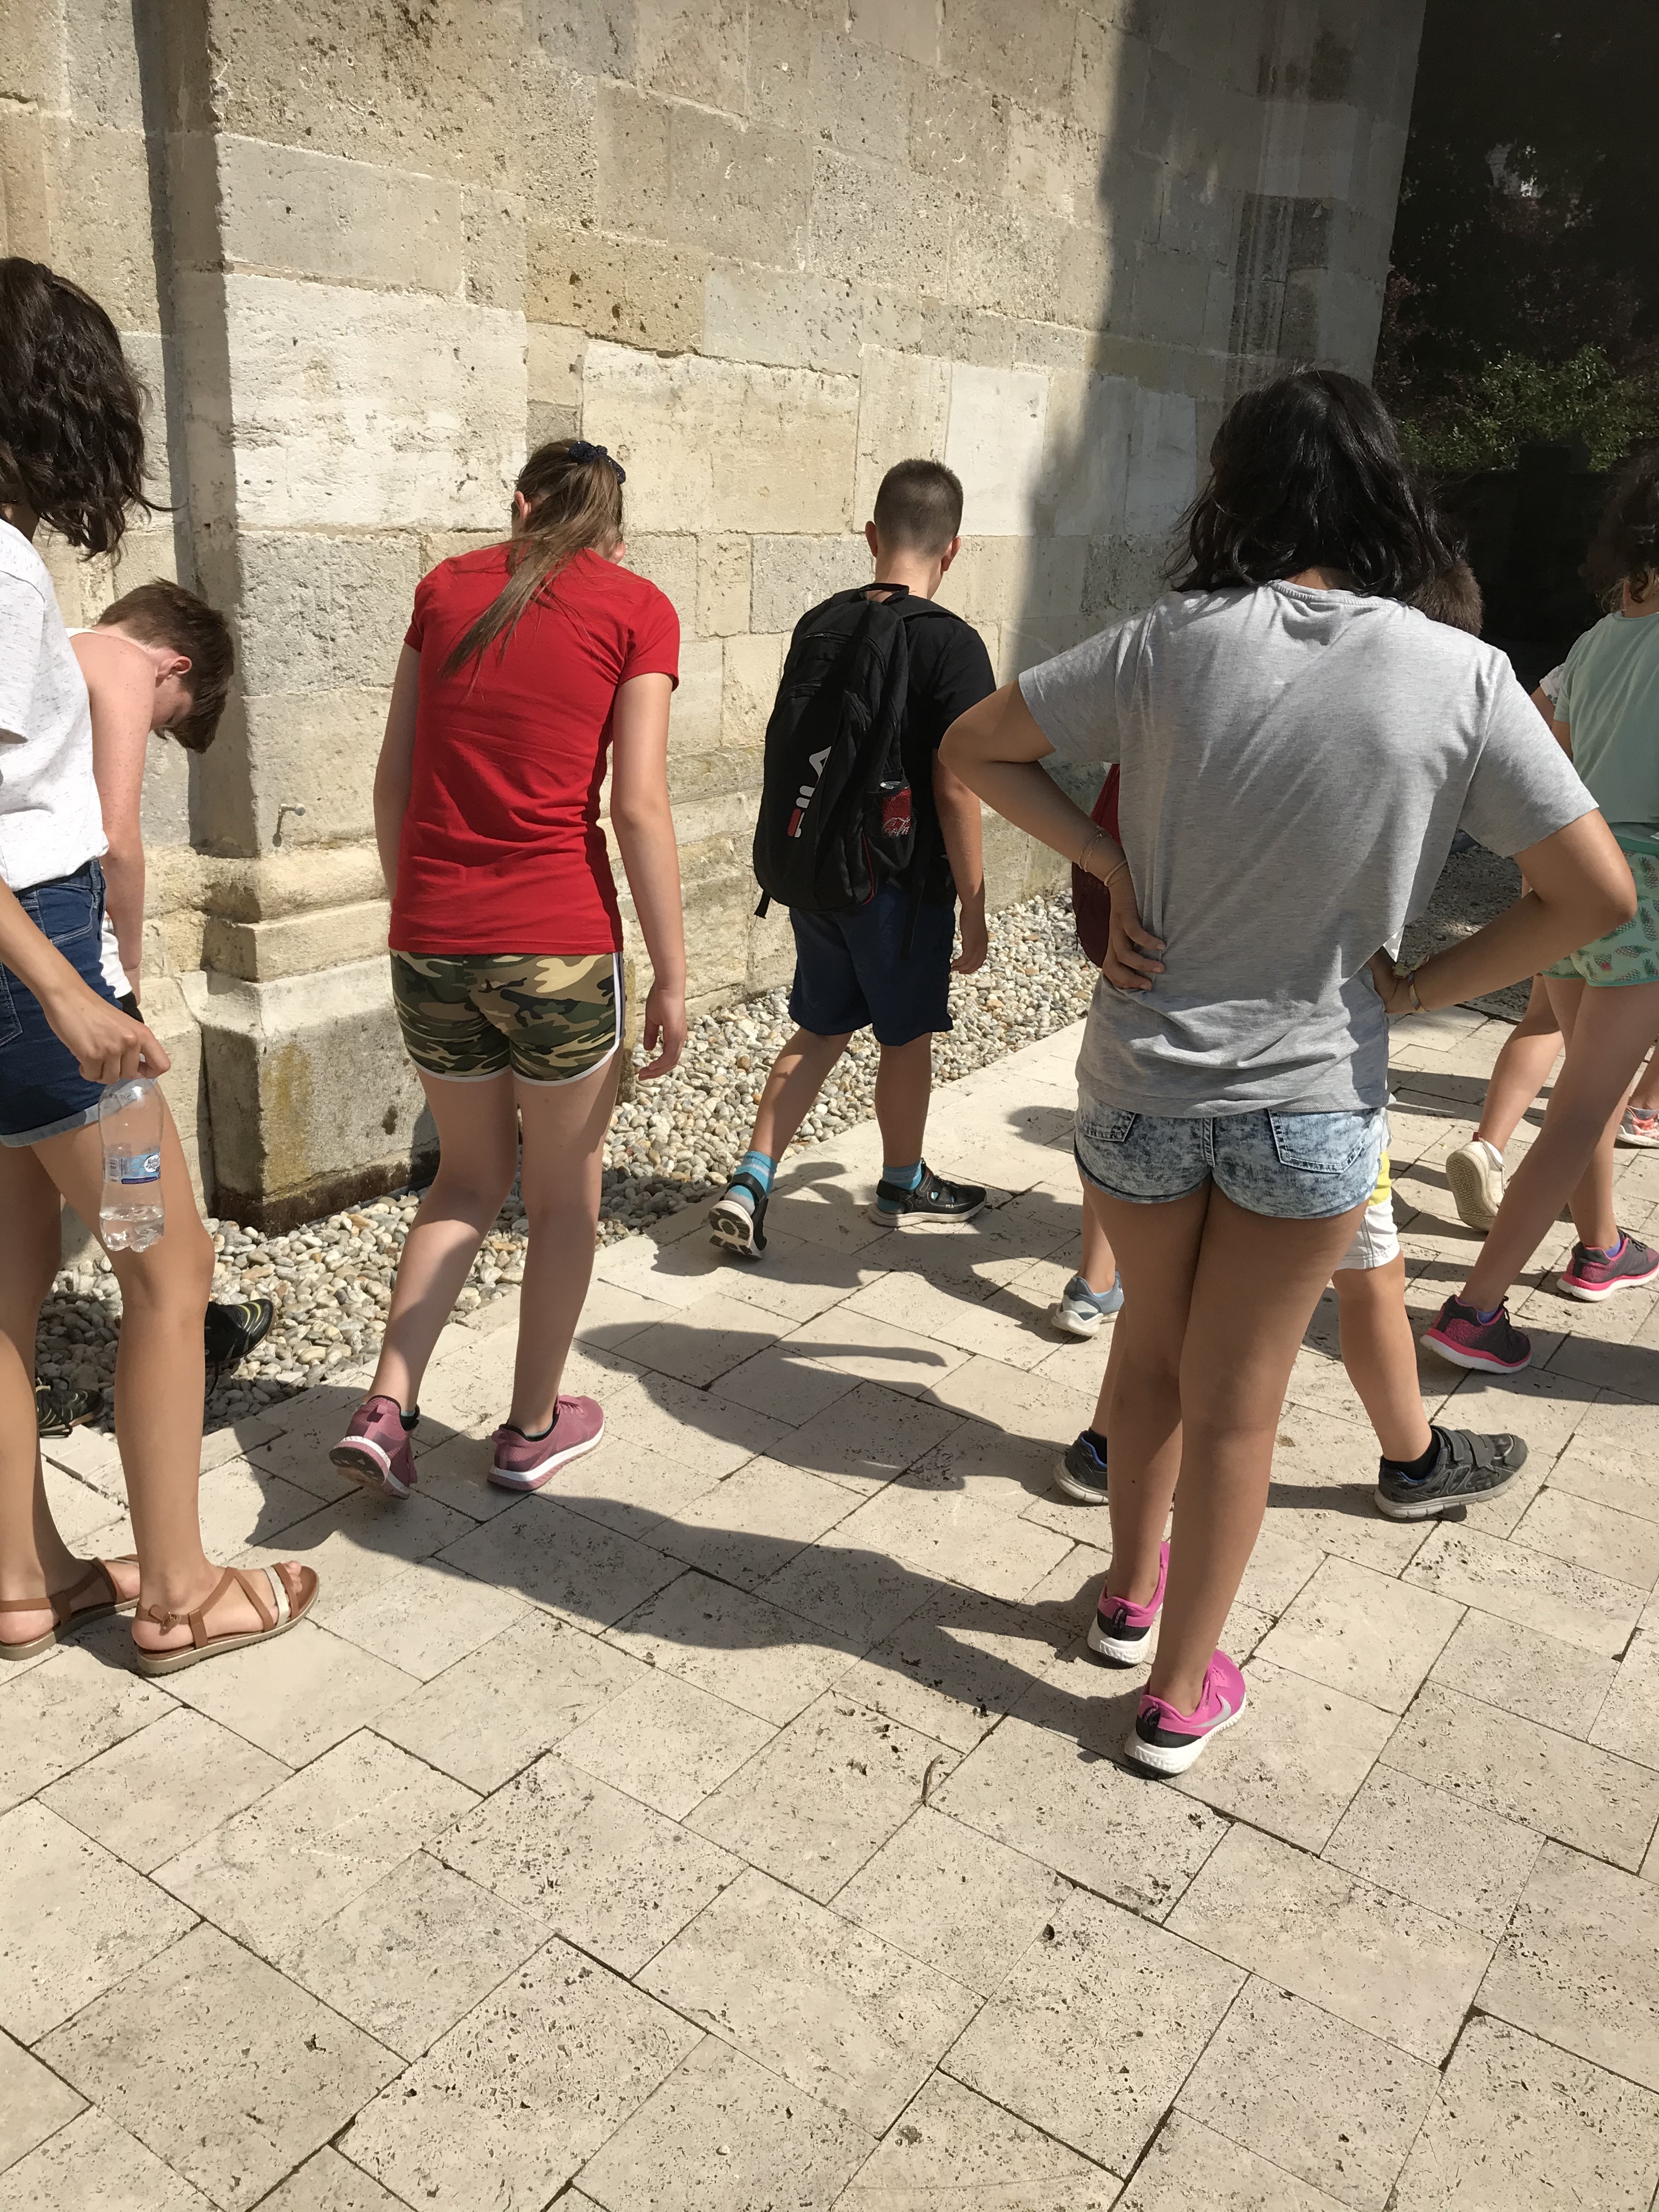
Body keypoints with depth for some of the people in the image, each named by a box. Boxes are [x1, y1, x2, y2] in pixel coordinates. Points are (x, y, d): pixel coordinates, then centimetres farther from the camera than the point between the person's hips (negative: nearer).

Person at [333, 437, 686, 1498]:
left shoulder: (447, 586, 10)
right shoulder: (636, 608, -1)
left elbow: (393, 780, 9)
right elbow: (640, 806, -9)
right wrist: (672, 976, -4)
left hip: (431, 940, 4)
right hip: (559, 943, -4)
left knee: (472, 1174, 23)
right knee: (567, 1190, 16)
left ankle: (387, 1407, 14)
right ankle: (535, 1424, 29)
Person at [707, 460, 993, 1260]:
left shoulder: (817, 625, 3)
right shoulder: (951, 644, -16)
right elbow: (953, 789, -18)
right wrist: (974, 907, -11)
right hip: (902, 880, -5)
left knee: (820, 1028, 18)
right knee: (906, 1035, 14)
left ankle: (749, 1182, 11)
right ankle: (903, 1185, 33)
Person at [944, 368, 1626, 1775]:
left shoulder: (1171, 644, -9)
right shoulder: (1462, 678, -10)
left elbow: (973, 749, -2)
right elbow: (1596, 891, -9)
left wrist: (1110, 866, -4)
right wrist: (1415, 990, -2)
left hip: (1143, 1075, 1)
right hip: (1314, 1095, -1)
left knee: (1151, 1347, 25)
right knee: (1235, 1402, 14)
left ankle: (1133, 1589, 45)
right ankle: (1182, 1690, 30)